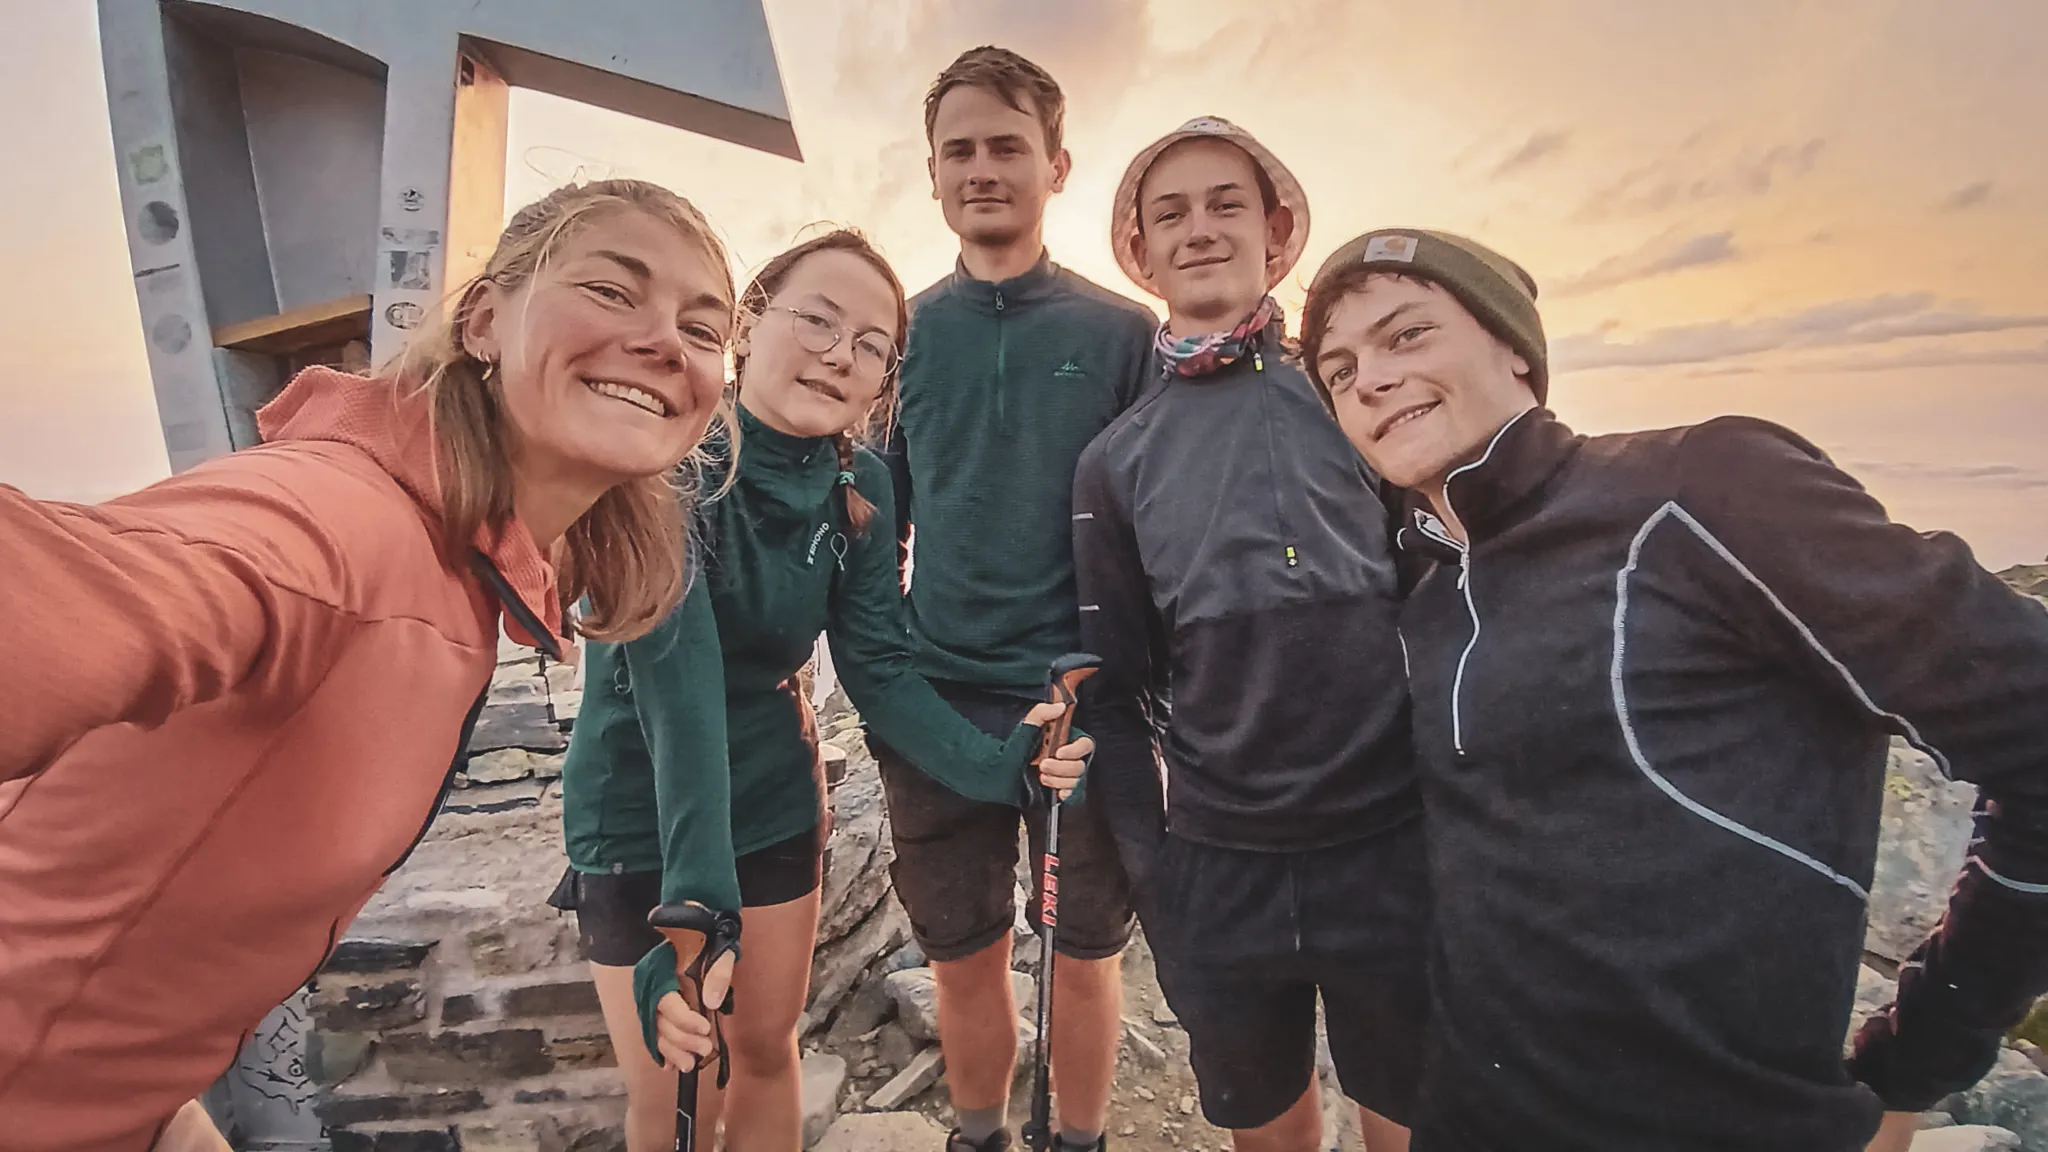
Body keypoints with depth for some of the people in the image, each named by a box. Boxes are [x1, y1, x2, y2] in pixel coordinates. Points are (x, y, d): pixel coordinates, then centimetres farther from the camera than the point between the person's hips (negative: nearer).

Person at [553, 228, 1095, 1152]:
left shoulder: (861, 486, -9)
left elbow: (878, 670, -9)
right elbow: (677, 675, -36)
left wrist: (997, 764, -25)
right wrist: (696, 908, -44)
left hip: (776, 802, 4)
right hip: (645, 818, -4)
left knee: (768, 1050, 19)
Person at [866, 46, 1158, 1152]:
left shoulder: (1122, 333, 0)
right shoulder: (900, 335, 6)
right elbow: (879, 520, 10)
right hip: (938, 702, 2)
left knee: (1086, 951, 13)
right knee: (964, 957, 15)